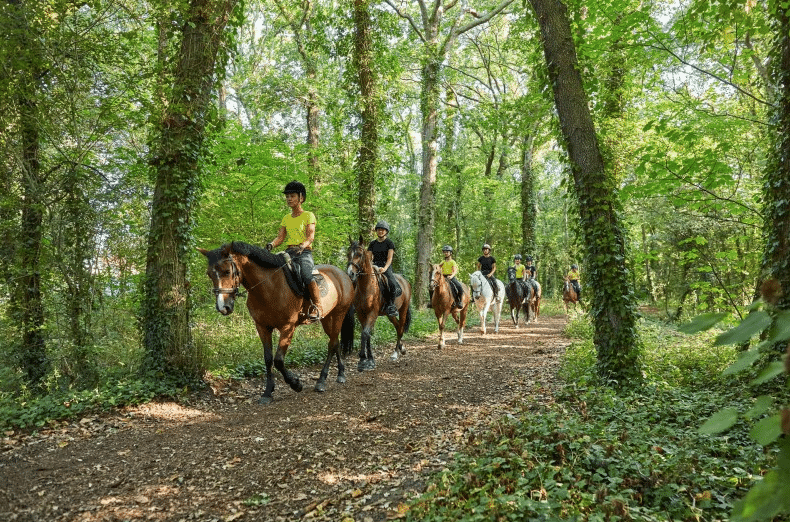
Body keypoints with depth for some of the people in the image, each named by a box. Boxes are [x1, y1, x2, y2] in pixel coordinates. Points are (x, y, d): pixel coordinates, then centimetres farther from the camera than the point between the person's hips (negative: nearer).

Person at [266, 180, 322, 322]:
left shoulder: (308, 216, 3)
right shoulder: (286, 218, 20)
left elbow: (310, 237, -9)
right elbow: (280, 237, 12)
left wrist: (302, 246, -30)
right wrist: (271, 244, -10)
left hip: (304, 253, -6)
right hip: (288, 252, 6)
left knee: (306, 275, -32)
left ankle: (317, 307, -21)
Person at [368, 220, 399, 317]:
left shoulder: (389, 243, 4)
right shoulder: (372, 243, 18)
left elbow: (389, 258, -5)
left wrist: (384, 268, -21)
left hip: (386, 267, -4)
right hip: (374, 267, 4)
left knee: (393, 284, -30)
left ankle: (390, 306, -18)